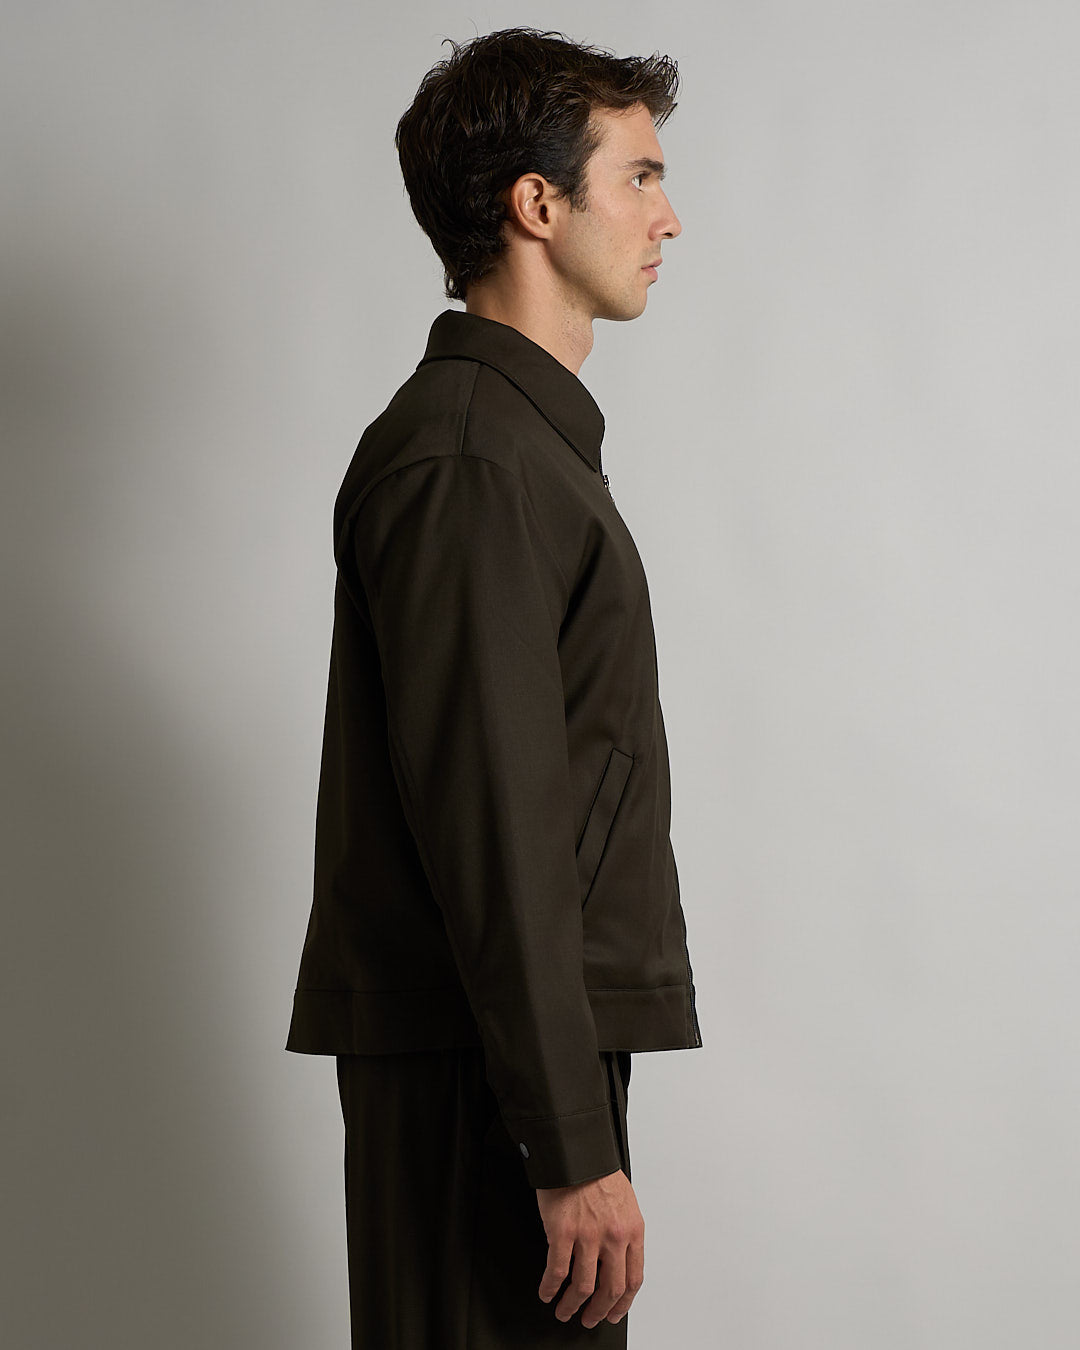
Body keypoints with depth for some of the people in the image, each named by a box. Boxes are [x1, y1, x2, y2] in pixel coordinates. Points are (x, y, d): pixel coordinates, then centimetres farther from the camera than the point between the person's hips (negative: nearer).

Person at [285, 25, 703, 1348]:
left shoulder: (522, 435, 18)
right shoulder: (465, 461, -15)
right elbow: (488, 826, -21)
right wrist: (575, 1148, -21)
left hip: (531, 1044, 10)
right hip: (485, 1082, -10)